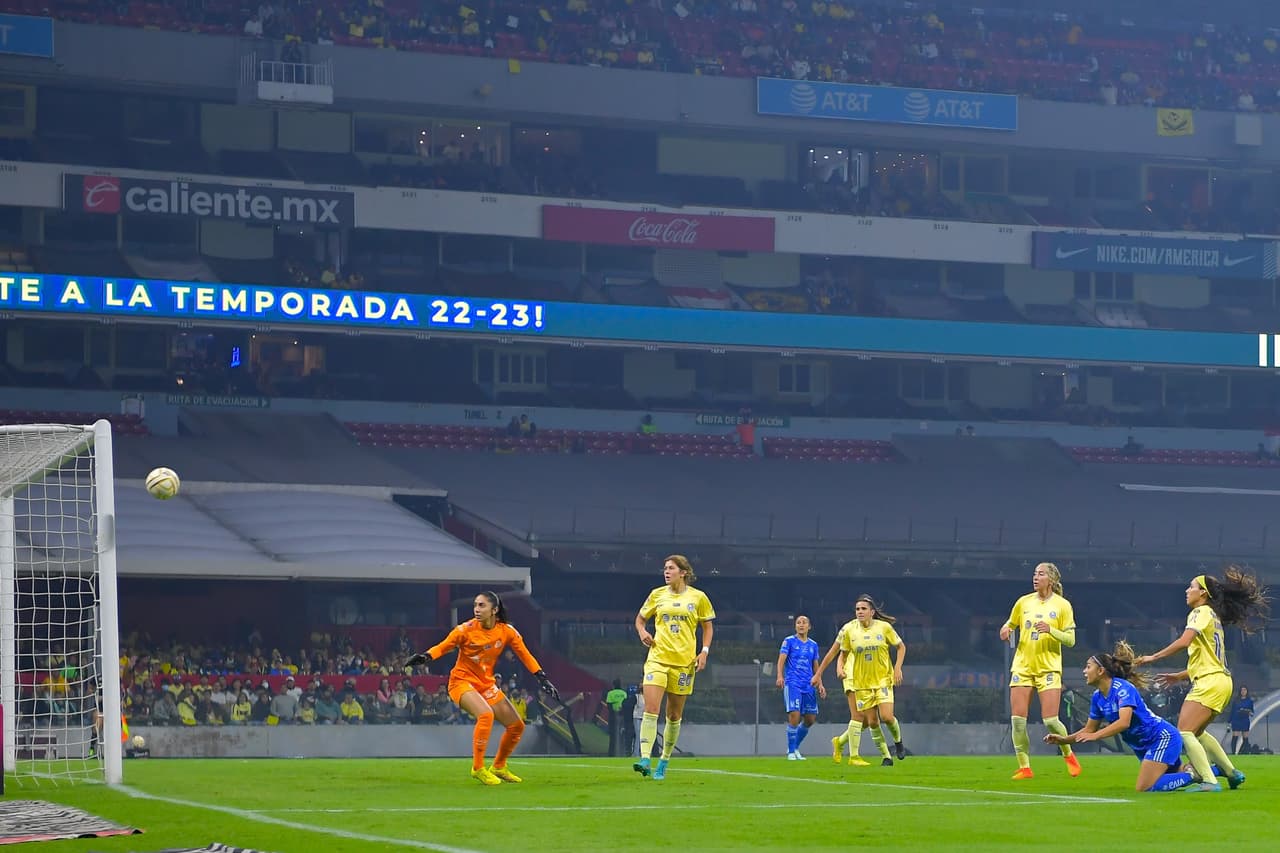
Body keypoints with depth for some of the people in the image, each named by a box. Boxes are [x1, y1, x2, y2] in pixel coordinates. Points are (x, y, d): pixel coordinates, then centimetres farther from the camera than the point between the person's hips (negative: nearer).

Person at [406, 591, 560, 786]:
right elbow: (443, 647, -12)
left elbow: (525, 655, 2)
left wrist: (543, 679, -3)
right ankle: (478, 768, -21)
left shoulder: (506, 631, -6)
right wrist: (425, 657, -31)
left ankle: (498, 767, 27)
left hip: (486, 684, 5)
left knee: (517, 726, 4)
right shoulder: (466, 629, -16)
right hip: (462, 680, -5)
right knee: (486, 714, -33)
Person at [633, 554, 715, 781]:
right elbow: (640, 618, 19)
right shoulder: (657, 595, 7)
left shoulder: (698, 597, 3)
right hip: (658, 658, 0)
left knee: (674, 716, 6)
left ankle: (663, 763, 19)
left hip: (684, 662, 0)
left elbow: (708, 626, 11)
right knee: (650, 709, -15)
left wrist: (704, 651, -1)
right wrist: (642, 631, -3)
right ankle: (644, 760, -21)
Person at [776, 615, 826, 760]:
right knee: (795, 715, -17)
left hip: (808, 685, 5)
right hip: (792, 683, -5)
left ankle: (795, 748, 20)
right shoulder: (789, 641, 3)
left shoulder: (813, 645, 15)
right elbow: (781, 659, -7)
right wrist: (780, 676, -23)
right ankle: (791, 752, -6)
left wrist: (820, 684, 12)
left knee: (810, 719, 2)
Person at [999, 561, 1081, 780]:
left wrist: (1051, 630, -20)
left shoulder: (1062, 605, -2)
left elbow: (1070, 640, -3)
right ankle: (1024, 767, 2)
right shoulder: (1023, 602, 8)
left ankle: (1068, 755, 18)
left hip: (1048, 668, -3)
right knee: (1017, 719, -6)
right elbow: (1010, 623, 22)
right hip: (1022, 667, 3)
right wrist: (1005, 629, -2)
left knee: (1050, 720, -10)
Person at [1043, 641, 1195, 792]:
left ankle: (1195, 775, -8)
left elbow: (1124, 722, -36)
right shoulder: (1097, 697, 3)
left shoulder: (1122, 688, -22)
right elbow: (1089, 730, 10)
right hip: (1144, 746, 9)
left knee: (1144, 788, -19)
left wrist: (1096, 736, -44)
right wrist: (1063, 740, -4)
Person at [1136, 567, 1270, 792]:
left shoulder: (1201, 612, -7)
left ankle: (1209, 782, -24)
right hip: (1220, 681, 10)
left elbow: (1184, 641, -23)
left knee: (1184, 732, -15)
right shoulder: (1214, 617, 23)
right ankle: (1232, 773, 23)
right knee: (1197, 732, 22)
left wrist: (1153, 657, -18)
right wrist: (1178, 676, 25)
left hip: (1210, 683, -10)